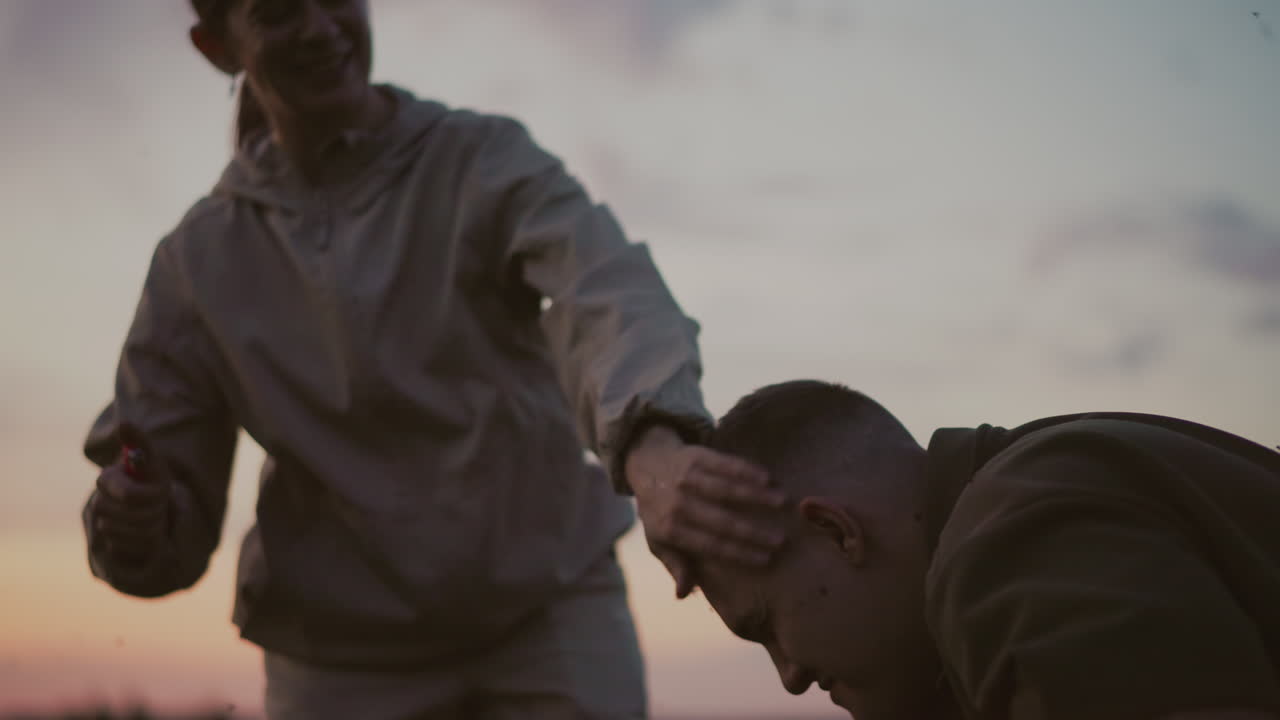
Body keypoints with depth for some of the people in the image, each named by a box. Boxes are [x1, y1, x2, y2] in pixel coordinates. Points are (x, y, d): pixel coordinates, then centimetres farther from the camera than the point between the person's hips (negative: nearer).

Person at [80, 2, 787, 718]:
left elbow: (607, 293, -29)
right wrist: (130, 520, -24)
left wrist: (653, 452, -52)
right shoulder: (196, 259, 0)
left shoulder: (486, 162, -7)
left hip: (546, 612, -1)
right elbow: (175, 528, 2)